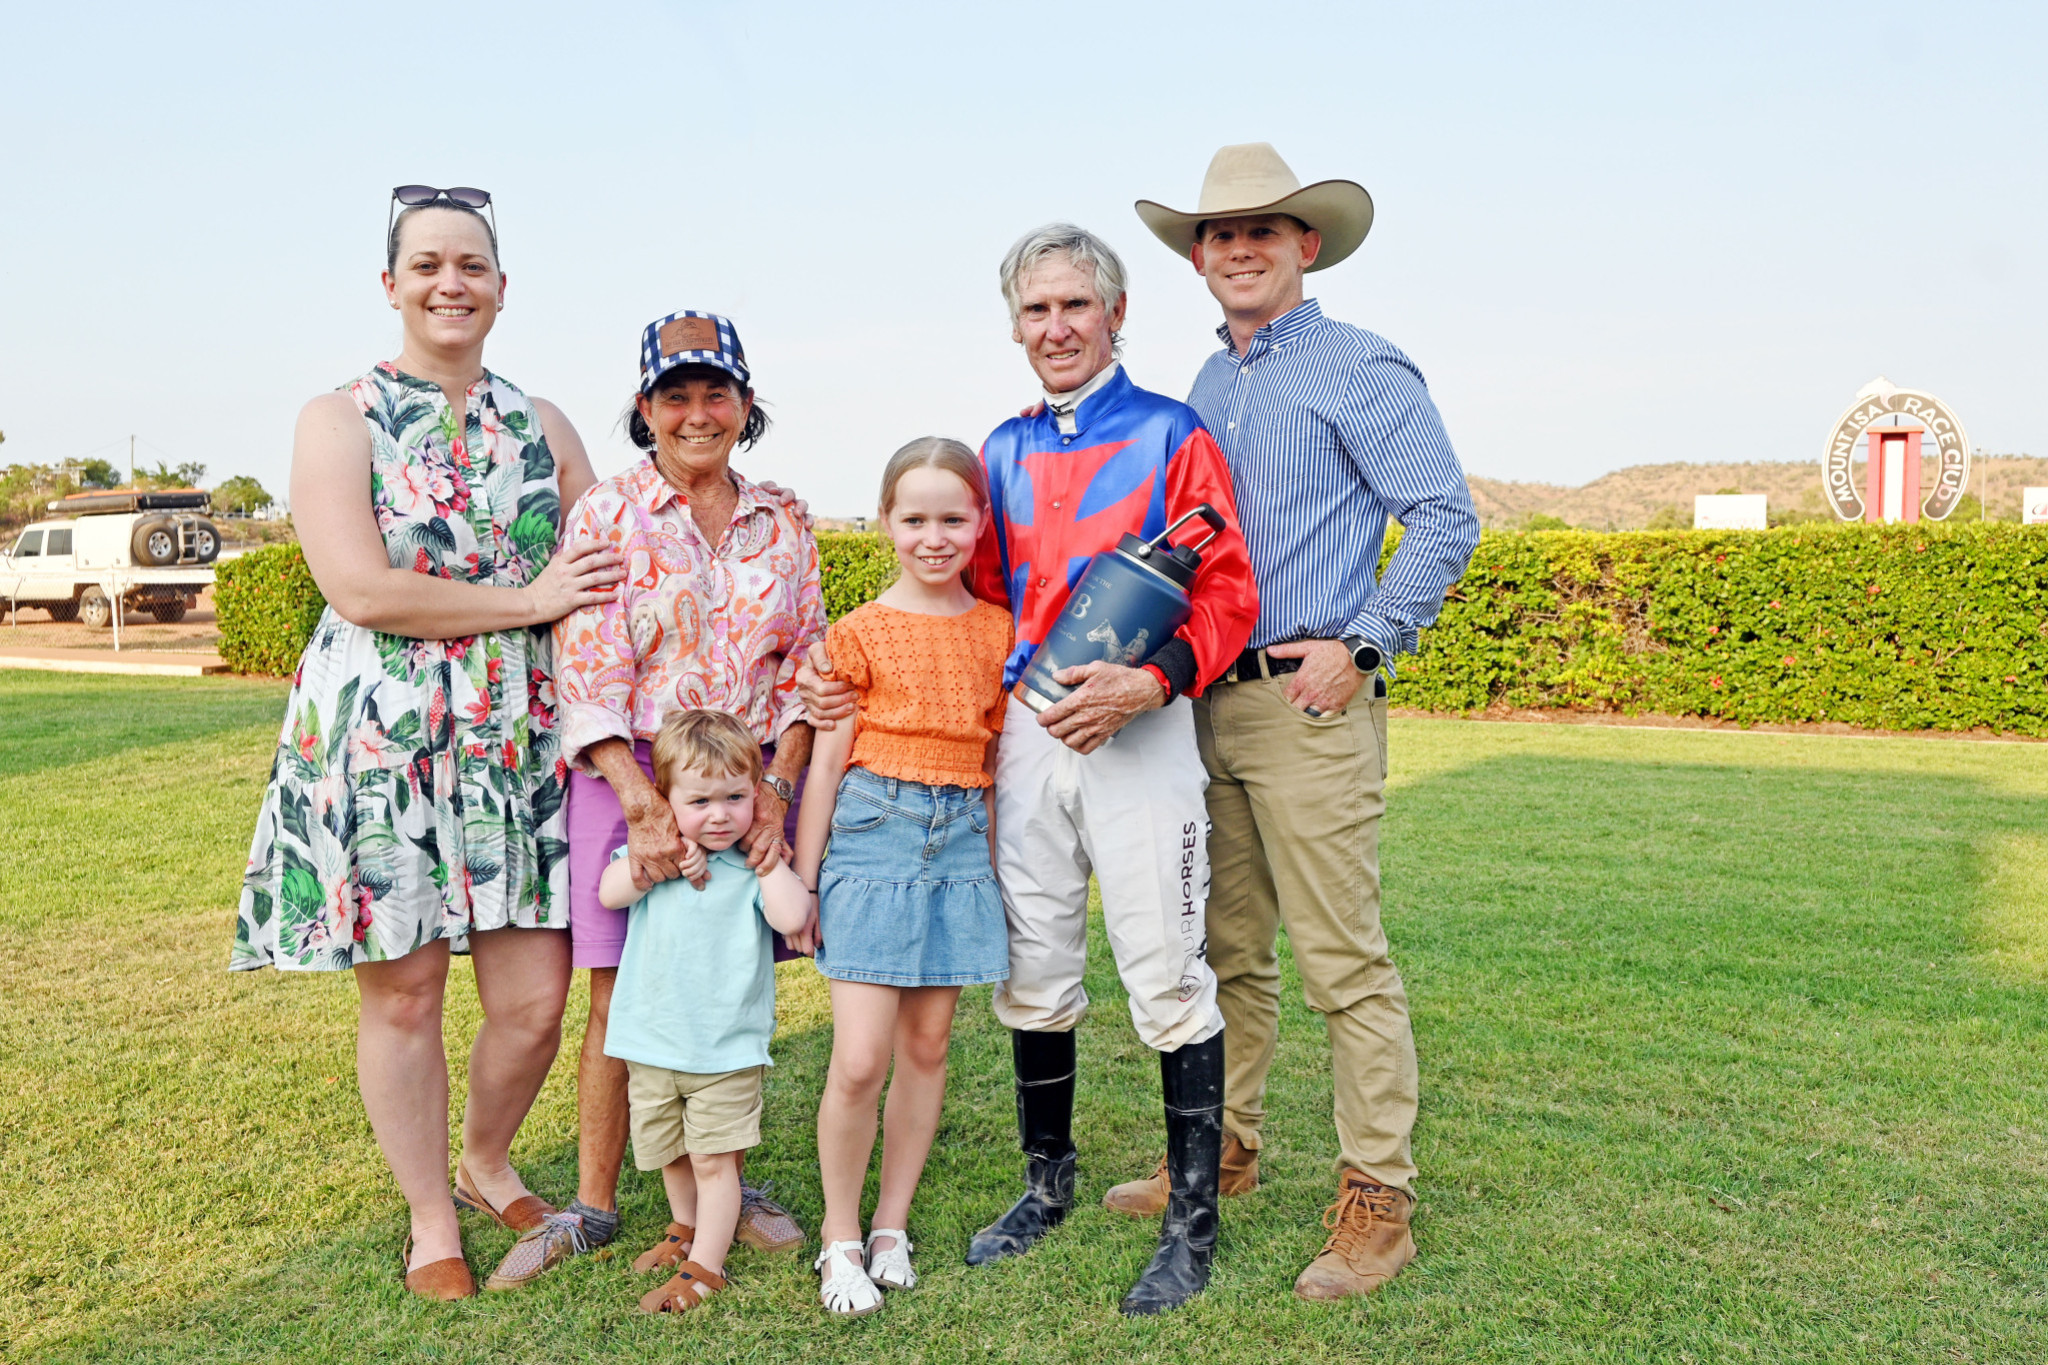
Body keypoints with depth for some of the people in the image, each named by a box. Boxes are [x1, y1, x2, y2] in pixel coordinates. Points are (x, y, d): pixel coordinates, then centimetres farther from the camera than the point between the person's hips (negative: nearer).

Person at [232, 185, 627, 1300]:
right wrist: (525, 599, -11)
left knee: (534, 999, 2)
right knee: (403, 995, 5)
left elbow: (605, 578, 10)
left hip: (518, 746, 3)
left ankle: (487, 1164, 33)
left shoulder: (541, 426, 12)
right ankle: (431, 1221, 26)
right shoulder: (339, 420, 0)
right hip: (378, 741, -3)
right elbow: (362, 590, -12)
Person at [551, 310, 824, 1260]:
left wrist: (778, 787, -7)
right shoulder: (605, 514, -1)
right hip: (630, 781, -3)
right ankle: (593, 1203, 15)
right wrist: (644, 802, -18)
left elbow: (807, 668, 7)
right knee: (623, 998, 1)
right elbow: (587, 674, -8)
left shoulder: (783, 523, 9)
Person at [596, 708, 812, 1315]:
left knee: (715, 1160, 1)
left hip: (726, 1050, -4)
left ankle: (705, 1266, 14)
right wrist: (663, 860, -21)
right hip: (653, 1043, 4)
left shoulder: (757, 866, -8)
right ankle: (685, 1230, 44)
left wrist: (764, 853, -20)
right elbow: (609, 893, -13)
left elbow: (793, 916, -25)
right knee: (669, 1154, 21)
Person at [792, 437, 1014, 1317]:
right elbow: (825, 761, 0)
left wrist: (1000, 856, 13)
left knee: (927, 1046, 9)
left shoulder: (996, 630, 9)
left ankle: (892, 1226, 24)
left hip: (960, 838, 4)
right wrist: (801, 880, 0)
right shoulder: (860, 633, -2)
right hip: (873, 830, -4)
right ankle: (840, 1237, 12)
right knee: (860, 1061, -8)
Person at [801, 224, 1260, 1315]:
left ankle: (1192, 1222, 12)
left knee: (1167, 977, -2)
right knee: (1032, 971, 12)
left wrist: (1147, 682, -23)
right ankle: (1048, 1183, 31)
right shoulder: (1002, 455, 15)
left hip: (1141, 727, -5)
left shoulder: (1170, 435, -1)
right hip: (1025, 733, 5)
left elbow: (1226, 593, -6)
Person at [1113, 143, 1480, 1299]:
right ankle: (1225, 1151, 28)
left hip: (1311, 701, -7)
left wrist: (1361, 647, -14)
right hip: (1211, 702, 7)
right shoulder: (1207, 386, 17)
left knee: (1343, 961, -4)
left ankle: (1379, 1201, 6)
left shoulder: (1360, 368, -4)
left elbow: (1447, 519, -8)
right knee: (1226, 948, 14)